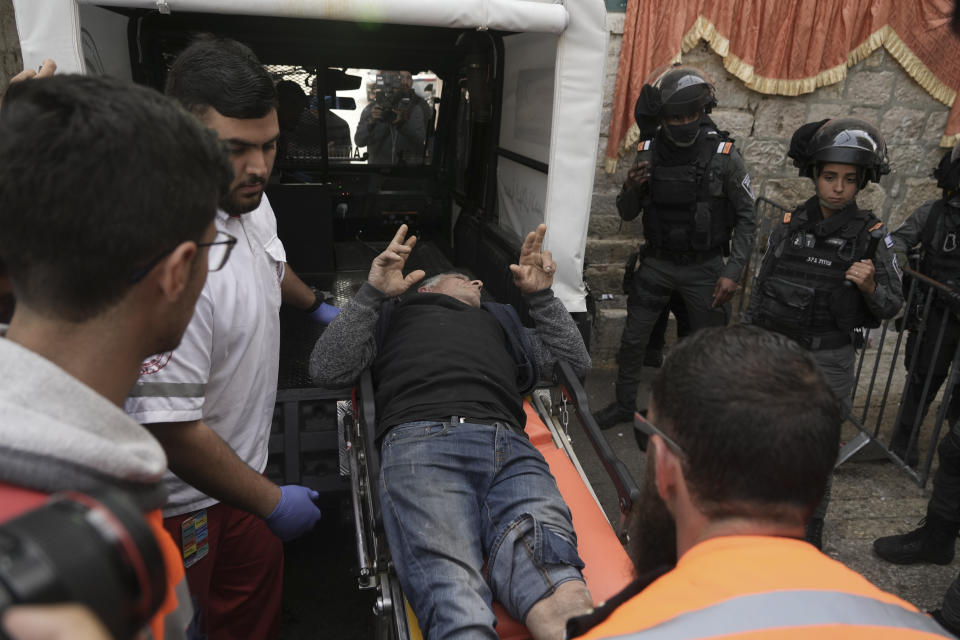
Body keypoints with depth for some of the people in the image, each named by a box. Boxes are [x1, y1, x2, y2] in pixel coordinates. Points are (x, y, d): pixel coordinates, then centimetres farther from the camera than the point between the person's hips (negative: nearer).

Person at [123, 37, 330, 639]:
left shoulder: (253, 203, -6)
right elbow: (172, 428, -31)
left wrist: (316, 304, 34)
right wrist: (272, 502, -19)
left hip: (239, 466, 8)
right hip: (185, 502, -8)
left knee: (260, 586, 25)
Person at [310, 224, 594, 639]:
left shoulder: (498, 319, 45)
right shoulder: (396, 314, 36)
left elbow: (575, 362, 38)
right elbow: (326, 370, 20)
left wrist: (541, 295, 31)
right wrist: (372, 293, 17)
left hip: (510, 449, 3)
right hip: (421, 442, -2)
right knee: (456, 601, -31)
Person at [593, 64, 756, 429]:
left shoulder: (724, 156, -11)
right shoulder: (649, 152, -4)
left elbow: (746, 218, -4)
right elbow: (627, 214, 4)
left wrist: (733, 272, -12)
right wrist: (631, 189, -18)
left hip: (704, 267, -2)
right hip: (657, 263, 3)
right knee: (632, 341, 8)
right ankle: (625, 405, 28)